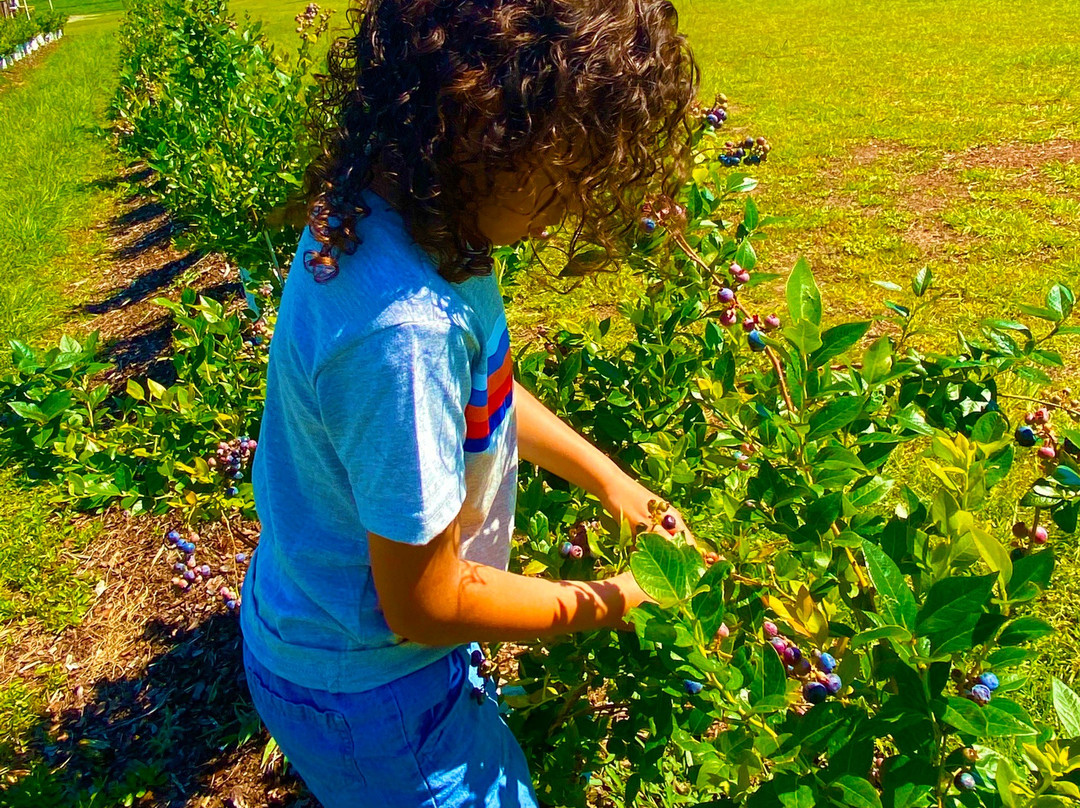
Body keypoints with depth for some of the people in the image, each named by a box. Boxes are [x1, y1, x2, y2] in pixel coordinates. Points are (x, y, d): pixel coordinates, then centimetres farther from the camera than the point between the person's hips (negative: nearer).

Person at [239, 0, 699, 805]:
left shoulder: (380, 205, -12)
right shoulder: (408, 331, -40)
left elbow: (478, 388, 6)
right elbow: (424, 606, -26)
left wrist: (606, 476, 4)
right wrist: (613, 601, -13)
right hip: (366, 692, -7)